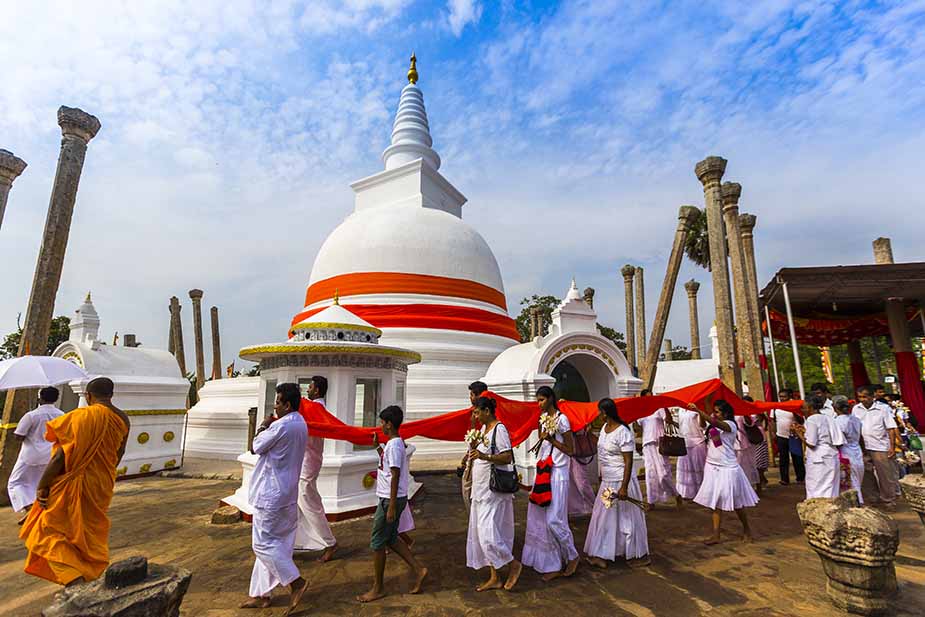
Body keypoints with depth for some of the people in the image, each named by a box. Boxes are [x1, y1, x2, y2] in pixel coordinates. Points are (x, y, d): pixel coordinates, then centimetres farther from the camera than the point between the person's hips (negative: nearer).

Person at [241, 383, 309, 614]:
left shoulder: (281, 426, -22)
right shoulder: (300, 424, 8)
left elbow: (257, 447, -9)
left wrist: (264, 426, 3)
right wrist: (271, 426, 3)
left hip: (271, 494, -9)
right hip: (287, 494, 9)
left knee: (263, 543, 1)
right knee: (273, 543, 15)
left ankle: (296, 581, 4)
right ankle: (260, 593, 26)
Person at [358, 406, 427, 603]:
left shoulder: (394, 445, -20)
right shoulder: (394, 443, 9)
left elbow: (395, 476, -22)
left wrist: (391, 506, -21)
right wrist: (377, 446, 21)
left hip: (391, 499, -10)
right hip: (390, 498, 10)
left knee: (377, 542, 3)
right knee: (391, 538, 18)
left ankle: (378, 588, 17)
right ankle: (418, 569, 21)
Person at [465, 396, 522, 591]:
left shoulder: (499, 429, -15)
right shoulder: (484, 429, 12)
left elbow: (507, 457, -22)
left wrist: (485, 456, -32)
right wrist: (473, 451, 7)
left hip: (494, 491, -9)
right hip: (481, 490, 9)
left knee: (488, 533, -8)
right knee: (481, 533, 12)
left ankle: (514, 564, 15)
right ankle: (494, 578, 24)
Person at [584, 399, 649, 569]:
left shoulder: (623, 433, -22)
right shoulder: (604, 427, 4)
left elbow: (628, 462, -22)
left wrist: (624, 487, -23)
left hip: (620, 481, -9)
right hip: (607, 481, 9)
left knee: (626, 517, 6)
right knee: (605, 517, 15)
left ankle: (639, 556, 24)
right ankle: (602, 554, 27)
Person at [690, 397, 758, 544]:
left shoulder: (730, 425, -13)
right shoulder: (713, 424, 8)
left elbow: (715, 423, -32)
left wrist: (697, 410, -42)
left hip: (727, 469, -6)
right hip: (712, 467, 7)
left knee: (736, 503, 10)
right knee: (716, 502, 7)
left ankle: (747, 530, 32)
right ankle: (715, 535, 9)